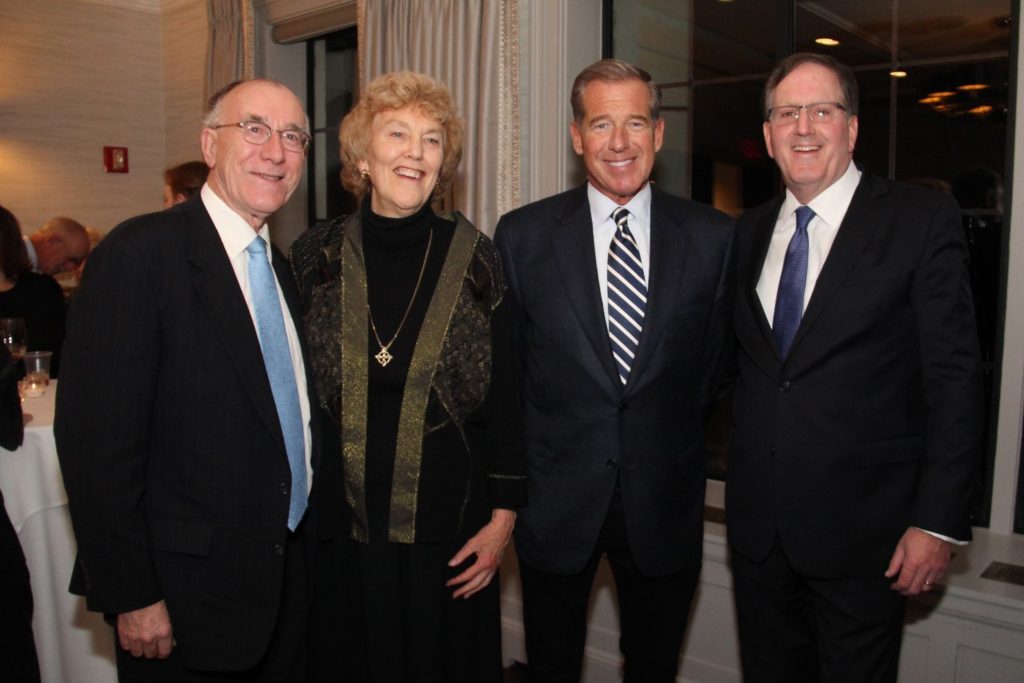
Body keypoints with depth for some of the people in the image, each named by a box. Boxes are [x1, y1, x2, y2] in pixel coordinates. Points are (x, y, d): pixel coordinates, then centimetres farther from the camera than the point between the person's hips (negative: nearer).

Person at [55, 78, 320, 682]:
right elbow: (96, 441, -18)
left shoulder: (280, 269, 9)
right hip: (186, 600, -7)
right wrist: (130, 597, -17)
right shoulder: (140, 253, -16)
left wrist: (302, 536, 11)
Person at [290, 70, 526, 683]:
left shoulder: (475, 260, -6)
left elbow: (506, 399, -2)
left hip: (447, 526, -1)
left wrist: (503, 517, -4)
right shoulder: (316, 257, -2)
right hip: (340, 523, 1)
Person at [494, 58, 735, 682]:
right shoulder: (521, 234, -5)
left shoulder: (715, 236, -3)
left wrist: (672, 442, 7)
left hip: (665, 501, 1)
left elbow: (717, 358, 5)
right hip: (556, 496, 0)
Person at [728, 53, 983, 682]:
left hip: (864, 530, -4)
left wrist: (939, 520, -13)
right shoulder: (750, 232, 8)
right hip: (759, 525, 4)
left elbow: (955, 378, -9)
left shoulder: (923, 220, -6)